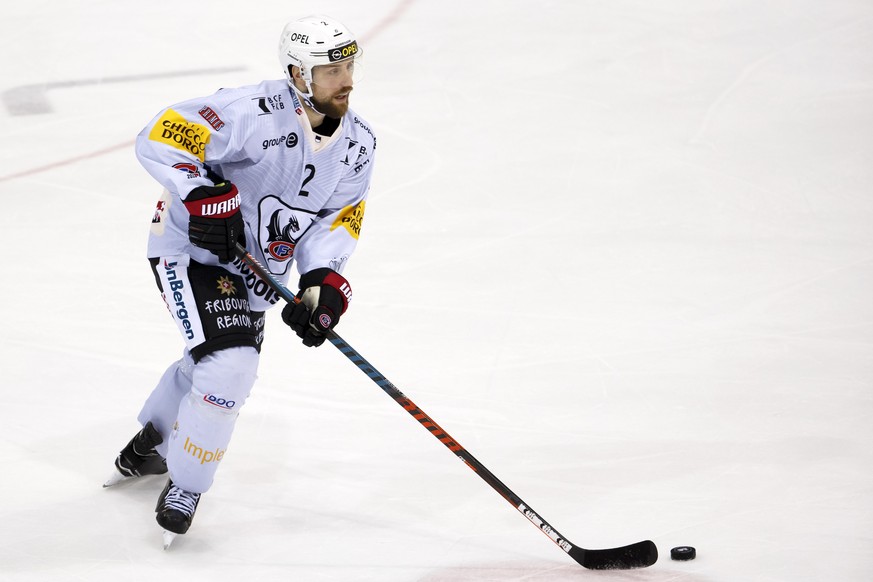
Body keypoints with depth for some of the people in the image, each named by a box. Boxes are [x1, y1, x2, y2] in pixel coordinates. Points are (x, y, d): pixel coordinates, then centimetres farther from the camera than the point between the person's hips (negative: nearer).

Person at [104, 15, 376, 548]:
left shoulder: (359, 143, -7)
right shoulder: (256, 114, -30)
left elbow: (338, 218, -3)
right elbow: (159, 140, -30)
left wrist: (324, 283, -18)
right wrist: (206, 197, -37)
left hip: (256, 268, 8)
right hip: (192, 249, -8)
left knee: (218, 366, 24)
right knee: (228, 366, -22)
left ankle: (151, 447, 52)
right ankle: (184, 488, -2)